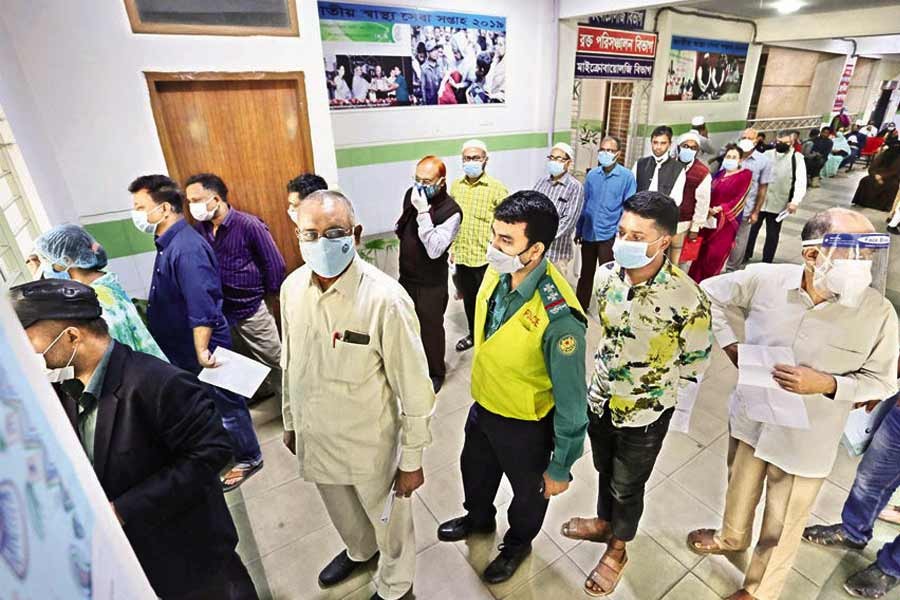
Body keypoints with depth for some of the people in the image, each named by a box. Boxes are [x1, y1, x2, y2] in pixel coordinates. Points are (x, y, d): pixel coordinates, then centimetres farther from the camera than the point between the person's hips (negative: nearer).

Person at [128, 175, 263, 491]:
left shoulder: (186, 249, -25)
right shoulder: (168, 243, 6)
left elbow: (201, 307, -31)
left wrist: (201, 351, -30)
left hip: (202, 350, -9)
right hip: (183, 348, 9)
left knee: (225, 403, 8)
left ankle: (249, 459, 27)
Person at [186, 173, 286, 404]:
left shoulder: (249, 225, -15)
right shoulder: (199, 229, -1)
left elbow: (275, 264, -11)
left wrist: (267, 300, -2)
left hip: (251, 311, -4)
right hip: (218, 311, 5)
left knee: (274, 362, 8)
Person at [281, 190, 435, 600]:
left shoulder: (386, 300, -28)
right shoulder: (292, 287, -9)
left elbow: (414, 388, -20)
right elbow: (290, 362, 6)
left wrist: (412, 460, -12)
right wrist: (290, 421, 15)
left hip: (371, 443, -5)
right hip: (315, 438, 6)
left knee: (387, 519, 22)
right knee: (341, 511, 32)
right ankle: (359, 550, 65)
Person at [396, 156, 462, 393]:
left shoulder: (451, 211, -23)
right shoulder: (411, 193, -2)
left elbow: (434, 250, -30)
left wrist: (423, 212, -33)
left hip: (431, 283, -6)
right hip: (406, 275, 7)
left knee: (431, 328, 10)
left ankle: (435, 372, 33)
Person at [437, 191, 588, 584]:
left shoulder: (559, 316, -36)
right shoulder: (497, 272, -16)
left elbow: (570, 400, -24)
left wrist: (561, 466, -12)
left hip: (525, 424, -6)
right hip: (482, 405, 6)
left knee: (528, 489, 26)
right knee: (475, 471, 31)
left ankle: (518, 543, 58)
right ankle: (478, 518, 64)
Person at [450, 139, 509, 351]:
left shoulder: (497, 188, -10)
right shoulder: (455, 186, 6)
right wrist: (452, 248, 13)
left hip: (486, 257, -5)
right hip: (462, 255, 5)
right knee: (468, 298, 19)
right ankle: (473, 334, 38)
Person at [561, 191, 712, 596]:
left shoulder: (688, 299, -29)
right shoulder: (607, 275, -13)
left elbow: (696, 365, -14)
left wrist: (649, 380, -4)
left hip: (645, 414, -4)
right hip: (600, 399, 4)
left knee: (627, 488, 19)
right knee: (605, 471, 28)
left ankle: (617, 550, 47)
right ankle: (604, 522, 57)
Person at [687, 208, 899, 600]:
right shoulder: (765, 279, -18)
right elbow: (710, 294, -1)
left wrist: (827, 384, -26)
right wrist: (730, 347, -5)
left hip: (805, 442, -1)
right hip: (749, 418, 2)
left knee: (782, 526, 18)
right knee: (740, 489, 28)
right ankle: (731, 537, 60)